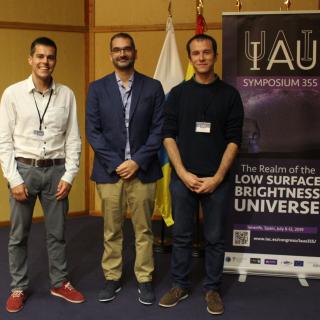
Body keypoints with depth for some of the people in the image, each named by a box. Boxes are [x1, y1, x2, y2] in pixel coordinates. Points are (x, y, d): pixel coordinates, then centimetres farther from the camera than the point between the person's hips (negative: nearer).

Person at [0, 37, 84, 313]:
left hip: (56, 169, 1)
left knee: (57, 233, 13)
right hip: (24, 168, -1)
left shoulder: (66, 95, -1)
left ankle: (60, 283, 30)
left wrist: (69, 175, -4)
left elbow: (73, 139, 2)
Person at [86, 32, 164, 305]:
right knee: (112, 230, 10)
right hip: (109, 170, 1)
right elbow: (92, 131, -1)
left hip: (142, 169, 0)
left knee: (144, 229, 8)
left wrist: (137, 161, -10)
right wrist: (115, 163, -10)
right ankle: (112, 278, 24)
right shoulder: (97, 88, 5)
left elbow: (158, 129, -1)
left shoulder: (153, 87, 3)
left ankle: (145, 280, 21)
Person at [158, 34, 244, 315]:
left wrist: (217, 177, -10)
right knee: (181, 236, 10)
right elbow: (168, 135, 1)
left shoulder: (229, 94, 2)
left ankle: (212, 289, 24)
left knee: (215, 238, 8)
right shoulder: (178, 93, 4)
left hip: (216, 180, -1)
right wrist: (183, 173, -9)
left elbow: (234, 140, -2)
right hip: (183, 178, 1)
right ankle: (180, 285, 26)